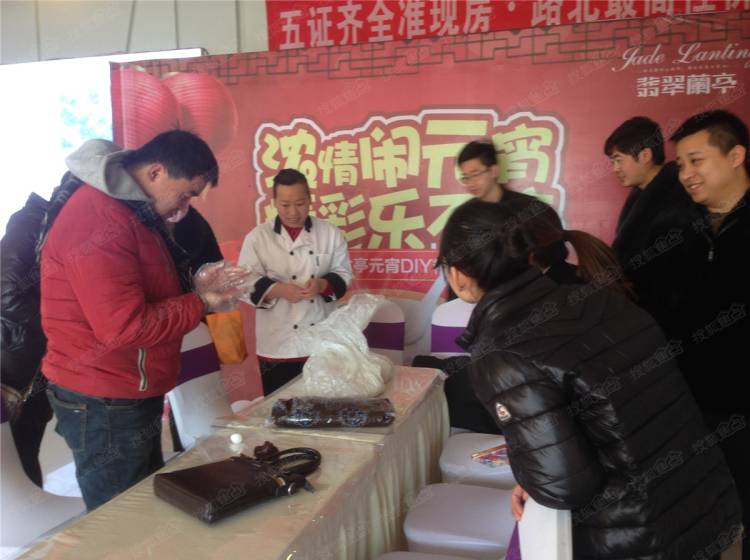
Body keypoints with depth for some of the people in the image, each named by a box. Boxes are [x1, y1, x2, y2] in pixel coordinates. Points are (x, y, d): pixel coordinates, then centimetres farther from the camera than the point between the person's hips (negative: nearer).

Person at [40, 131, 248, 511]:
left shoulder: (129, 209, 11)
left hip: (130, 397, 10)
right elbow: (125, 326, -28)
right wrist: (200, 305, -16)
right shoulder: (99, 222, -24)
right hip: (104, 406, -10)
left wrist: (193, 287, 1)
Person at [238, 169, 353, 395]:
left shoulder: (331, 233, 1)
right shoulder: (257, 237, -4)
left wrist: (323, 284, -18)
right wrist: (277, 290, -23)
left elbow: (343, 274, 3)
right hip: (277, 345, -2)